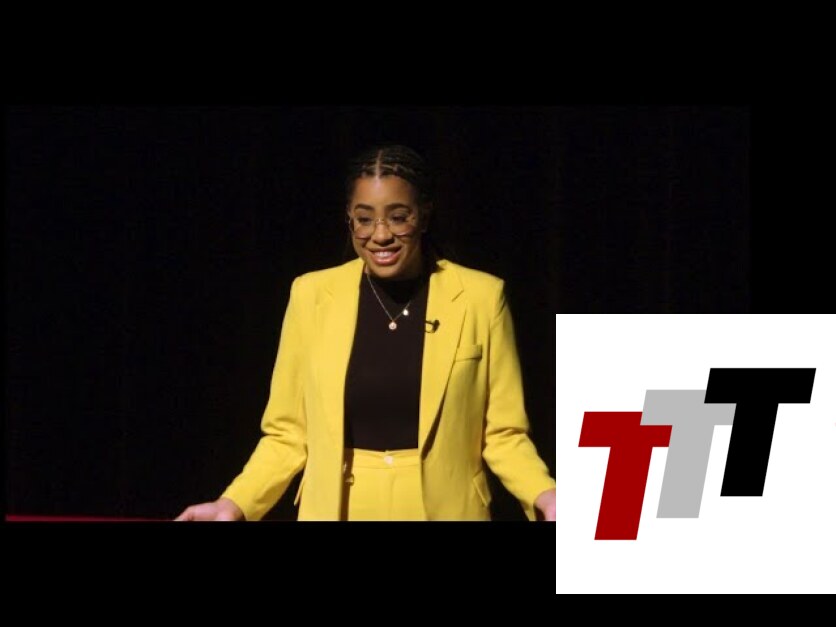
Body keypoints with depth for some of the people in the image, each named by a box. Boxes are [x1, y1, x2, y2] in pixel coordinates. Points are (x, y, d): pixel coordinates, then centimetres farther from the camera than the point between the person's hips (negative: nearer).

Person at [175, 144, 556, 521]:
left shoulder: (480, 297, -4)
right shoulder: (312, 295, -1)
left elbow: (503, 432, -1)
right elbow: (287, 434, 2)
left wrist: (542, 495, -18)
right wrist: (235, 503, -12)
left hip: (443, 510, -1)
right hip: (338, 510, 1)